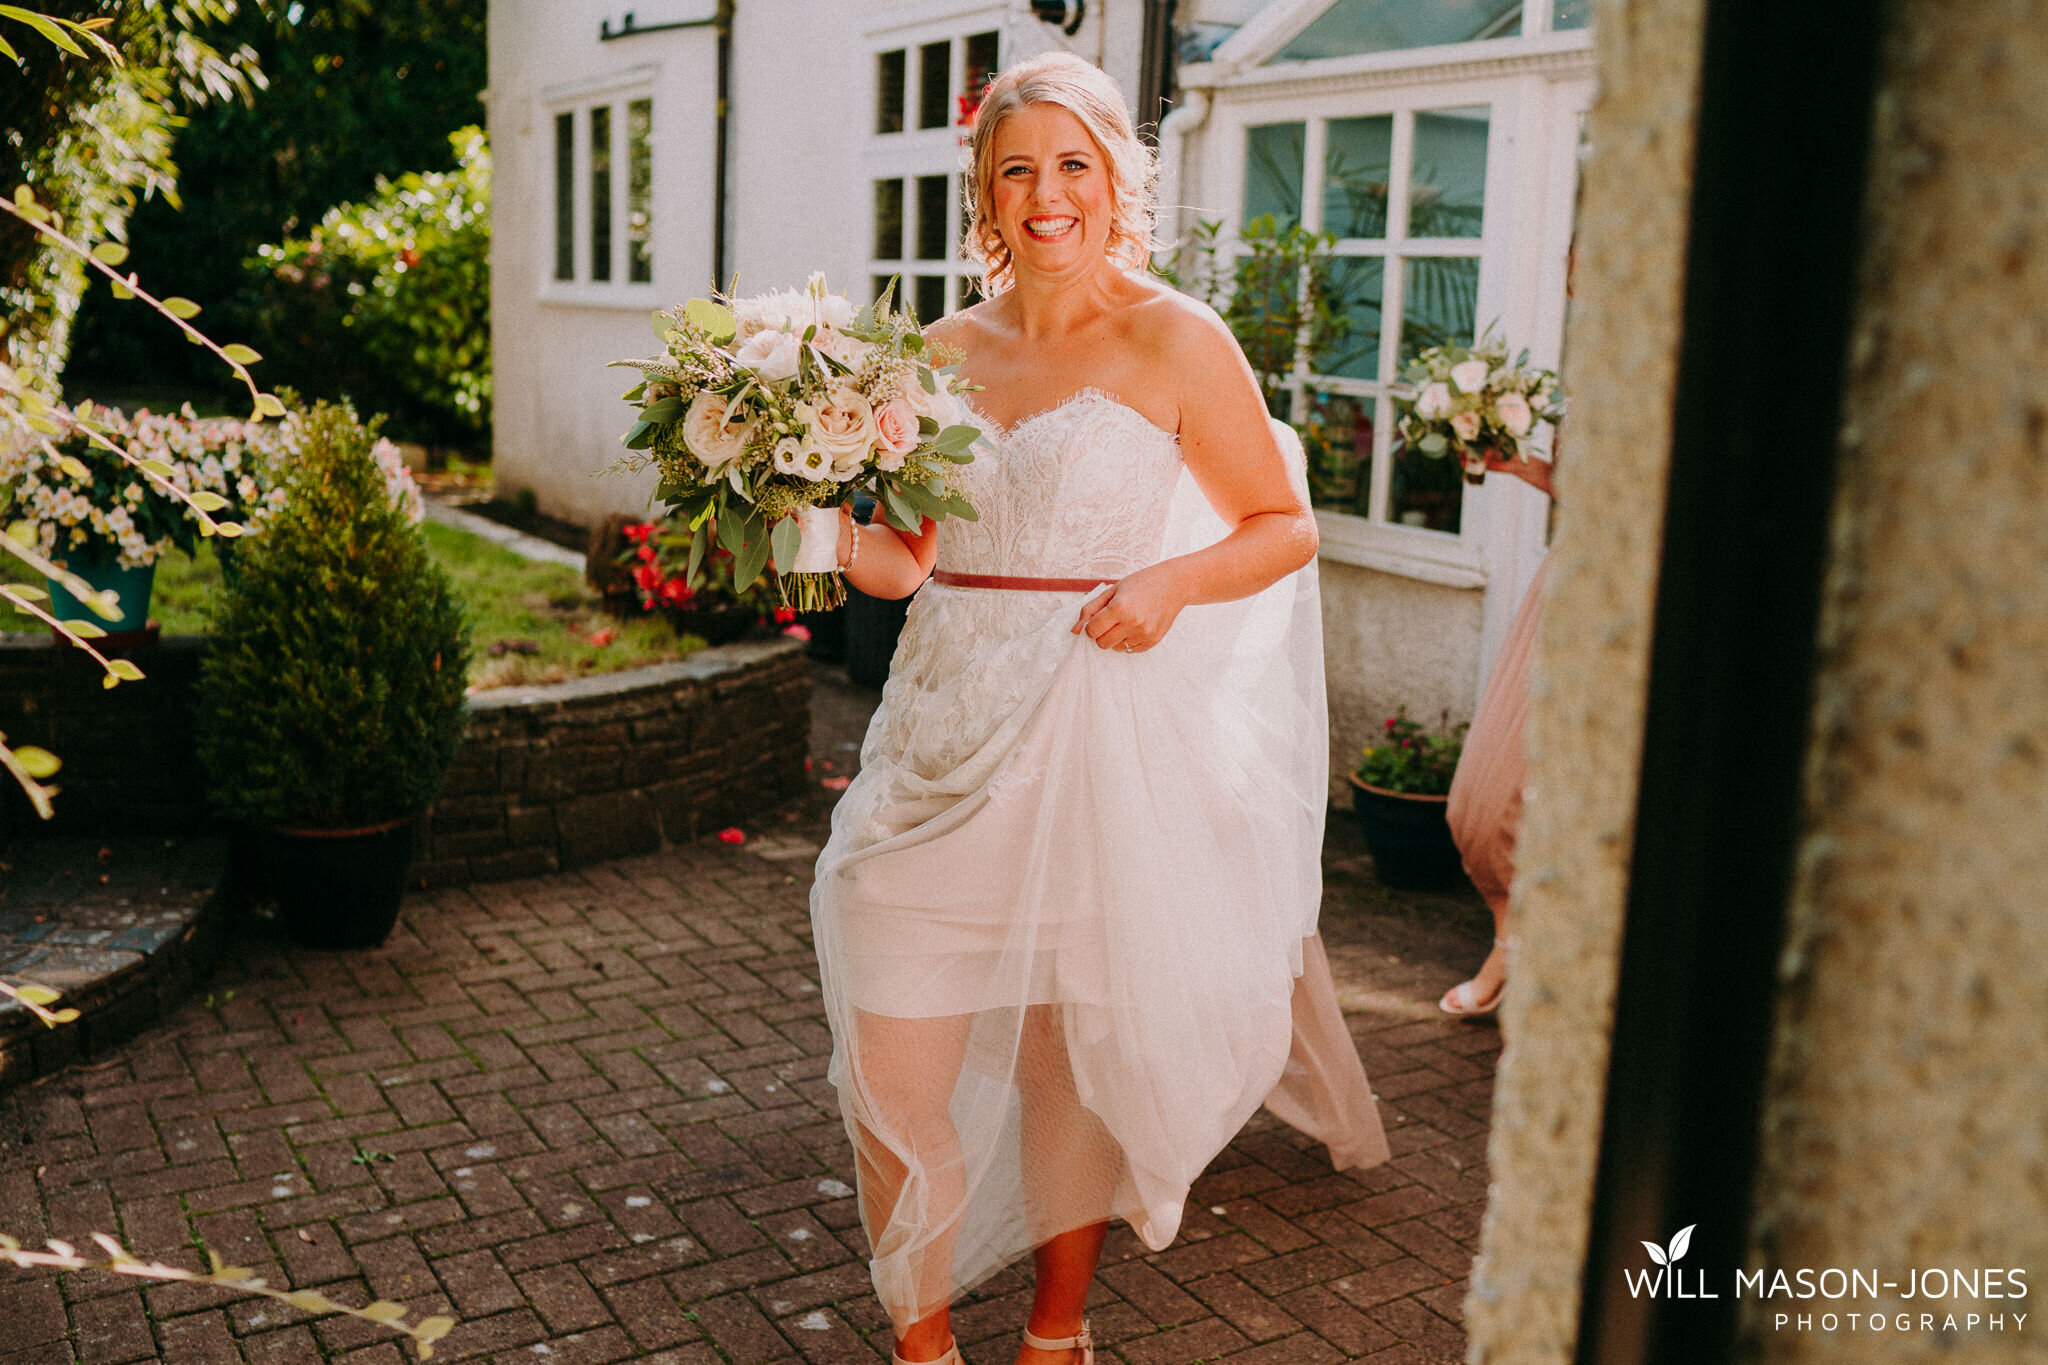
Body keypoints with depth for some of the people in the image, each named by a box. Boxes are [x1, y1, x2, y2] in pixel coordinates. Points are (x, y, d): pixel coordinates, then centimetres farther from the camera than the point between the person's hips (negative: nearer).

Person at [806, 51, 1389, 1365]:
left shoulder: (1176, 341, -3)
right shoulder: (951, 349, 9)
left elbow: (1286, 527, 1)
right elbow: (917, 556, 13)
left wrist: (1171, 582, -16)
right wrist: (836, 533, -7)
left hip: (1097, 746, -3)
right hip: (946, 735, 4)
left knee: (1071, 1051, 10)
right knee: (892, 1065, 3)